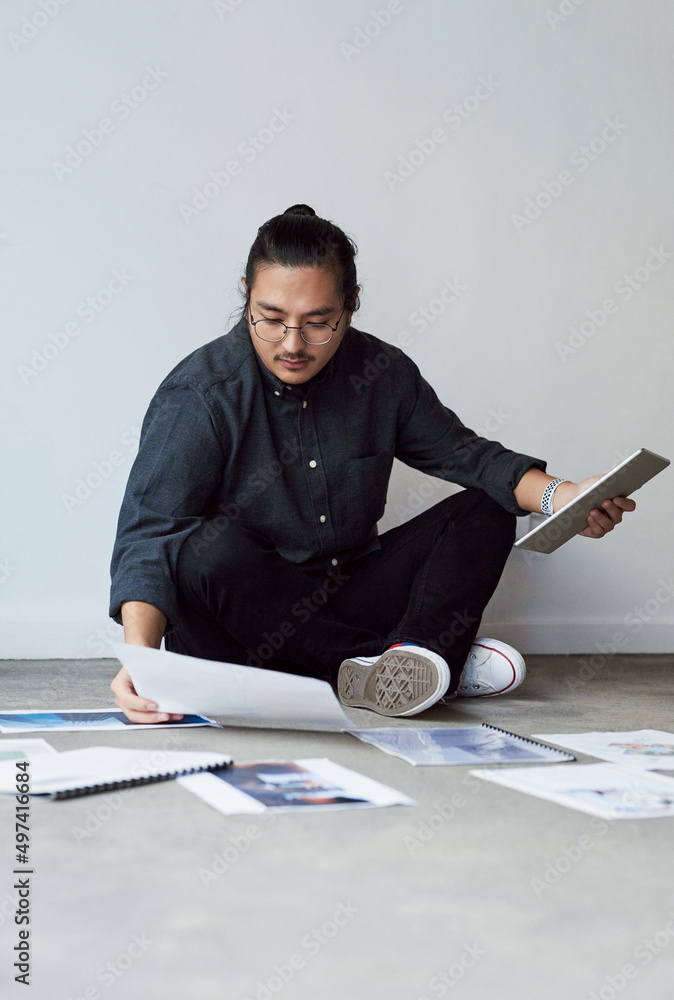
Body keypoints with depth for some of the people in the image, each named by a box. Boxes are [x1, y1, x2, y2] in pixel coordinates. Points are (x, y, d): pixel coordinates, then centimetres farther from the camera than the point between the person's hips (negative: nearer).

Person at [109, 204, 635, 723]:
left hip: (348, 600, 5)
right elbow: (149, 533, -22)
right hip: (241, 634, -4)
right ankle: (442, 662, -30)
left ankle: (418, 653, -31)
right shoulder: (197, 396, -17)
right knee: (208, 547, -37)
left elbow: (462, 452, 8)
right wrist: (139, 655, -39)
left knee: (486, 510, -4)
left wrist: (557, 495, -11)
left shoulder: (383, 373, -2)